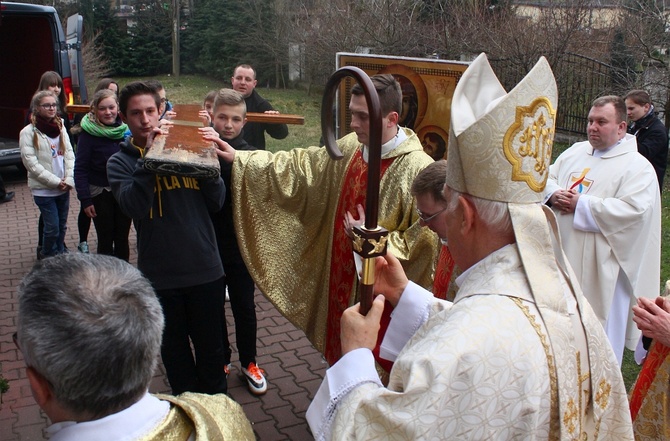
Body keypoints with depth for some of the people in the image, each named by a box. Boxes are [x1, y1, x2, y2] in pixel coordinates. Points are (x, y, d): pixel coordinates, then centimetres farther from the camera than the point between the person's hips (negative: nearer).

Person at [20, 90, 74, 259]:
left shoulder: (60, 127, 8)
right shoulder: (28, 132, -8)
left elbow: (69, 154, 4)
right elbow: (31, 163, -13)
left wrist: (69, 179, -8)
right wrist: (55, 181, -15)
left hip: (63, 188, 5)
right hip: (43, 189, -5)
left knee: (62, 226, 13)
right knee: (52, 228, -1)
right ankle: (48, 258, 20)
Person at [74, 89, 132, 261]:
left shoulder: (126, 128, -1)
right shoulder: (89, 133, -10)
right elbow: (80, 169, -9)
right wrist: (85, 200, -12)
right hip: (100, 193, -3)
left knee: (122, 238, 12)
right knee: (105, 240, 5)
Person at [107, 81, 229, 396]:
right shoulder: (120, 162, 2)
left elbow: (217, 201, -3)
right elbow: (134, 206, -18)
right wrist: (148, 156, -21)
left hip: (205, 267, 0)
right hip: (160, 275, 0)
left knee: (210, 346, 12)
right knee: (174, 349, 15)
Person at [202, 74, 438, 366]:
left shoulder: (418, 170, -22)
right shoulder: (350, 148, 0)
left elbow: (426, 242, -21)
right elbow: (300, 167, 8)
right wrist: (239, 159, 5)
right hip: (341, 284, 7)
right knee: (341, 359, 24)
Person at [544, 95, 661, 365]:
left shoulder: (638, 167, -10)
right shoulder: (576, 152, 10)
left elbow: (632, 210, -22)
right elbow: (548, 177, 12)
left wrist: (579, 205, -20)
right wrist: (554, 194, -12)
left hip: (599, 266, -6)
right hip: (561, 253, 6)